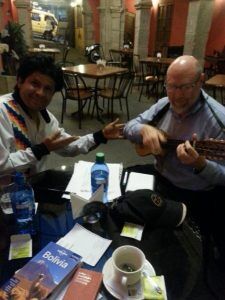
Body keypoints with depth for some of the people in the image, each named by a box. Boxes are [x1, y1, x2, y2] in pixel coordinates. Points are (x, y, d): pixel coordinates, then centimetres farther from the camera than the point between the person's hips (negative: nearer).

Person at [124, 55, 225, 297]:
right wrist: (145, 129, -21)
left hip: (195, 196, -5)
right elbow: (129, 127, 1)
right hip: (159, 180, 5)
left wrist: (199, 164, -37)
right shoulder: (164, 105, -2)